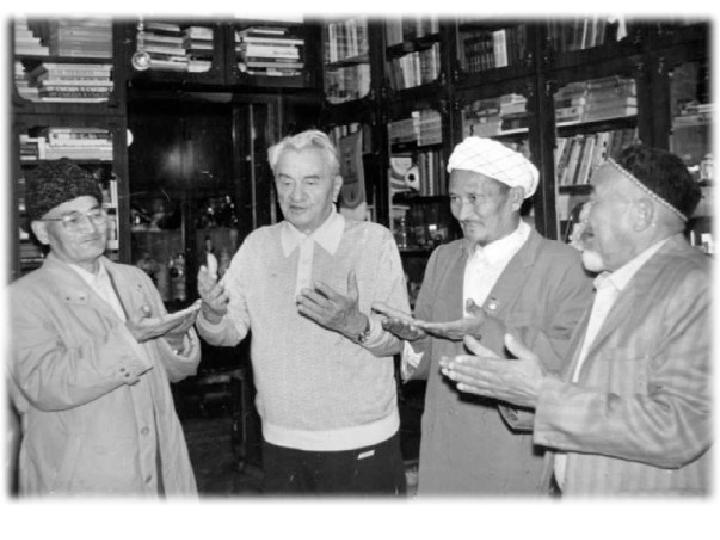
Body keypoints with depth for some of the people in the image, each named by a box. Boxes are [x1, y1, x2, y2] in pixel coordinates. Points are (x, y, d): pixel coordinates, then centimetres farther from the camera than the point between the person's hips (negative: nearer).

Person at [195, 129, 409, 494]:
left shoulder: (373, 240, -5)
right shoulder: (257, 246, 4)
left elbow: (401, 338, -8)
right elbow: (227, 332, 1)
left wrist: (356, 325, -29)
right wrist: (213, 311, -21)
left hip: (362, 445, -2)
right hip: (282, 444, 2)